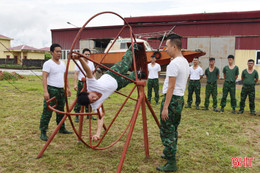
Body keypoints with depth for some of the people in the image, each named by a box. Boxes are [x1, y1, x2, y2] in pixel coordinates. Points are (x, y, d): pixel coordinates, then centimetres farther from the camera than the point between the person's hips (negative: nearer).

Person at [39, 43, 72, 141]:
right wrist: (45, 91, -25)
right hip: (51, 90, -7)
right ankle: (43, 133, 1)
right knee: (47, 112, -6)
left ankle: (62, 129, 30)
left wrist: (68, 88, 17)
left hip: (61, 90, 8)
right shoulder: (48, 64, -9)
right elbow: (44, 78, -16)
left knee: (61, 111, 17)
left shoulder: (62, 63, 14)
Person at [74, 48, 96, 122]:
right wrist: (75, 84, -15)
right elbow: (76, 74, -7)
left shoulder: (91, 63, 11)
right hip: (81, 83, -5)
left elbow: (93, 74, 15)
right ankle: (77, 115, 4)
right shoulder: (78, 63, -4)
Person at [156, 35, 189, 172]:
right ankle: (169, 153, 33)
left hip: (172, 99, -10)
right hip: (180, 99, 10)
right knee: (173, 130, 19)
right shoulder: (185, 62, 13)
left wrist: (165, 107, -19)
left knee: (167, 131, -4)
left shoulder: (174, 63, -17)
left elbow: (171, 87, -20)